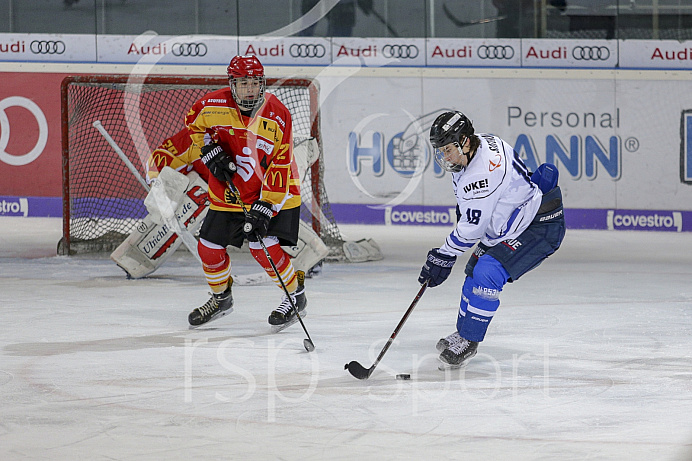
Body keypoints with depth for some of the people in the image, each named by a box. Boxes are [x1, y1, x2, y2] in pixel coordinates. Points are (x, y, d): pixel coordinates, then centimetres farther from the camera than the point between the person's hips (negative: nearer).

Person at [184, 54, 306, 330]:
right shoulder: (215, 105, -14)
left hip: (272, 193, -4)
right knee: (209, 248, 6)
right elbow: (193, 123, 10)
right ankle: (221, 297, 33)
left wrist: (264, 208, -27)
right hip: (228, 191, 4)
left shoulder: (277, 116, -22)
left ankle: (295, 295, 3)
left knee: (263, 247, -19)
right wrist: (208, 150, -8)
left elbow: (280, 167, -22)